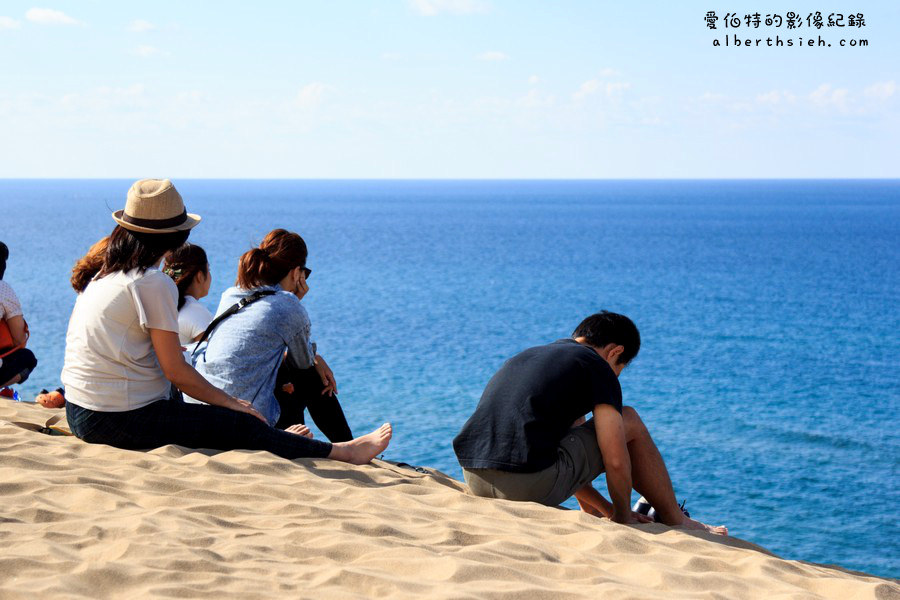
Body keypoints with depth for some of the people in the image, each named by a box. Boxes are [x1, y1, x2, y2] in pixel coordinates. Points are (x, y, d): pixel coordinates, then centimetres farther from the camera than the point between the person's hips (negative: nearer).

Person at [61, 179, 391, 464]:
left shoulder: (105, 274, 12)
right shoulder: (154, 283, -14)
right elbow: (175, 371, -13)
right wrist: (231, 402, -2)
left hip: (82, 414, 9)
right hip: (121, 420, -9)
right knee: (240, 426, -2)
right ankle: (341, 452, 5)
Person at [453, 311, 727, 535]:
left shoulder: (527, 356, 28)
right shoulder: (597, 368, 4)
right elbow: (615, 460, -1)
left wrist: (607, 509, 39)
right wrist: (621, 517, 16)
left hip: (475, 481, 8)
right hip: (531, 486, -8)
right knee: (629, 422, 14)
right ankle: (676, 522, 27)